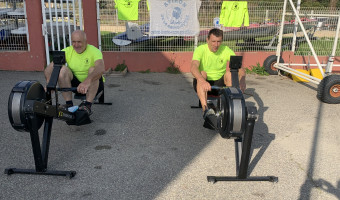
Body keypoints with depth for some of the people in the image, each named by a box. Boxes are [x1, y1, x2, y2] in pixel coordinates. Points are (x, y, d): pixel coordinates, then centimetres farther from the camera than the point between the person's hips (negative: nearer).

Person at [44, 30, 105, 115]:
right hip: (75, 84, 3)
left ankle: (88, 105, -31)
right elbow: (50, 68, -18)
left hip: (93, 85, -3)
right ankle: (69, 104, -20)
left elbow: (101, 68, -40)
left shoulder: (94, 51, -18)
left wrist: (87, 81, -58)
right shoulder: (67, 51, -7)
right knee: (63, 69, -21)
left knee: (93, 69, -32)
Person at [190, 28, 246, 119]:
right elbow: (193, 67, -32)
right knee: (202, 73, -32)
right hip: (203, 83, -1)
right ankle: (205, 109, -45)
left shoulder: (227, 51, -6)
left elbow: (241, 68, -14)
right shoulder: (200, 49, -13)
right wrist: (203, 81, -51)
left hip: (220, 83, 2)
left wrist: (242, 79, -38)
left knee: (229, 72, -25)